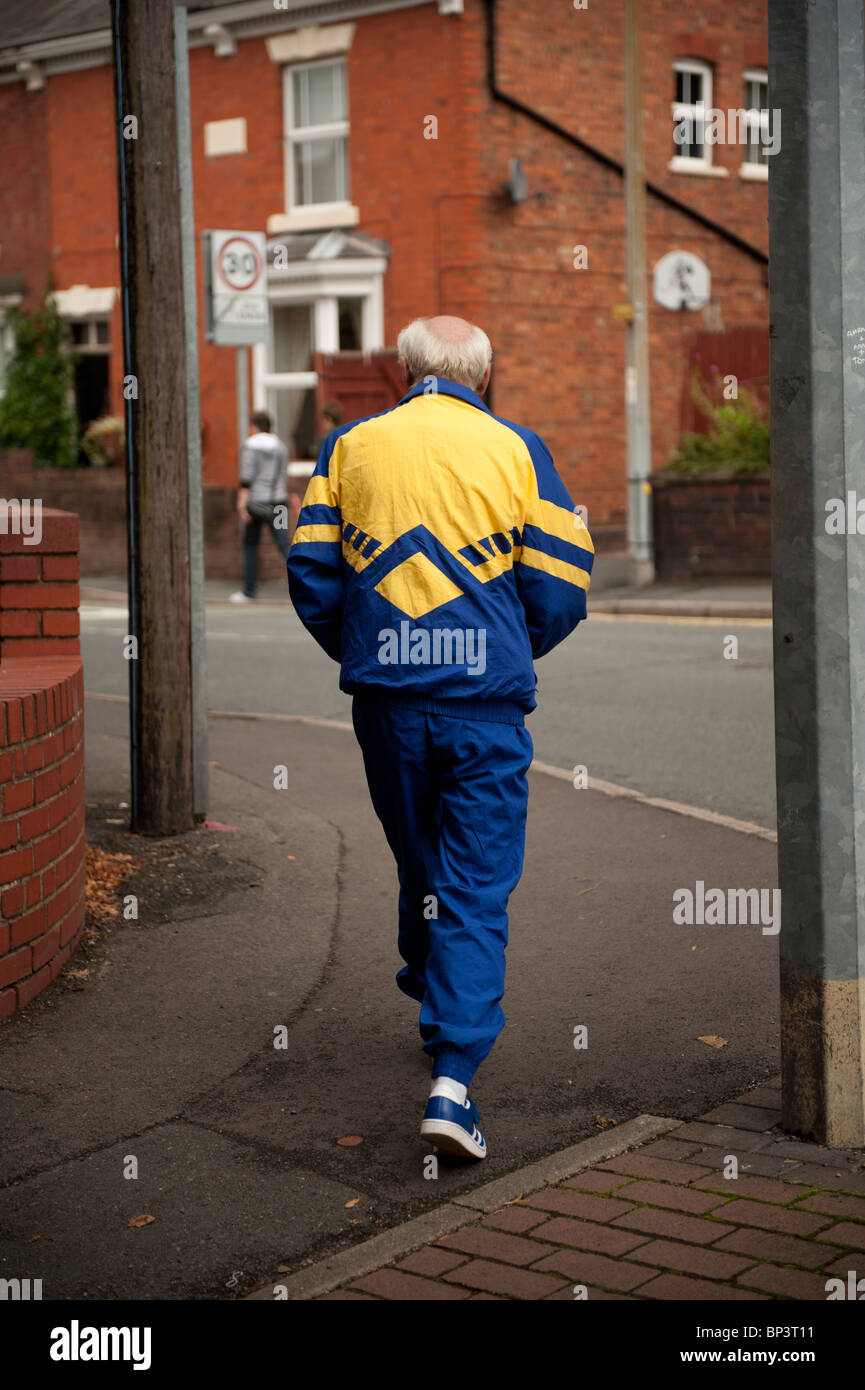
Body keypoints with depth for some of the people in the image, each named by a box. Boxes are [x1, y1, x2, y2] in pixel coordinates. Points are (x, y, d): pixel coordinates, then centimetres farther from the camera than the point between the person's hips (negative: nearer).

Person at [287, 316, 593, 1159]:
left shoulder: (350, 445, 6)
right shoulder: (516, 450, 2)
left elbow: (310, 574, 2)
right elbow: (561, 586, -2)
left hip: (385, 701, 2)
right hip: (485, 700, -2)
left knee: (420, 869, 21)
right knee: (477, 887, -1)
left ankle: (434, 995, 40)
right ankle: (453, 1074, -11)